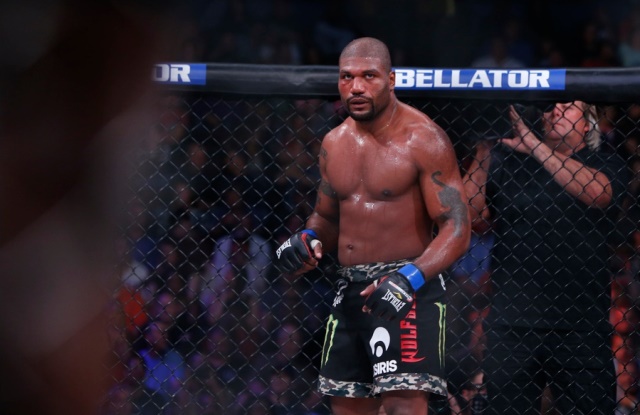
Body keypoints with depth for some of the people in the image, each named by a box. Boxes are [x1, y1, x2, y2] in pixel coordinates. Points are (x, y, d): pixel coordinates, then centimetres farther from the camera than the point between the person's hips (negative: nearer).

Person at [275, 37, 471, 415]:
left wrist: (411, 277, -30)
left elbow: (457, 228, -15)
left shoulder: (423, 139, -11)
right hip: (350, 291, 7)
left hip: (409, 289, -7)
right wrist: (308, 240, 0)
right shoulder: (334, 144, 10)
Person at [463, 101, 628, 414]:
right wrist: (482, 154, -8)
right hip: (512, 325, 1)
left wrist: (535, 146, -14)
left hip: (580, 328, -1)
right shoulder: (508, 162, 11)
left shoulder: (606, 166, 9)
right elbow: (470, 214, -1)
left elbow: (597, 192, -15)